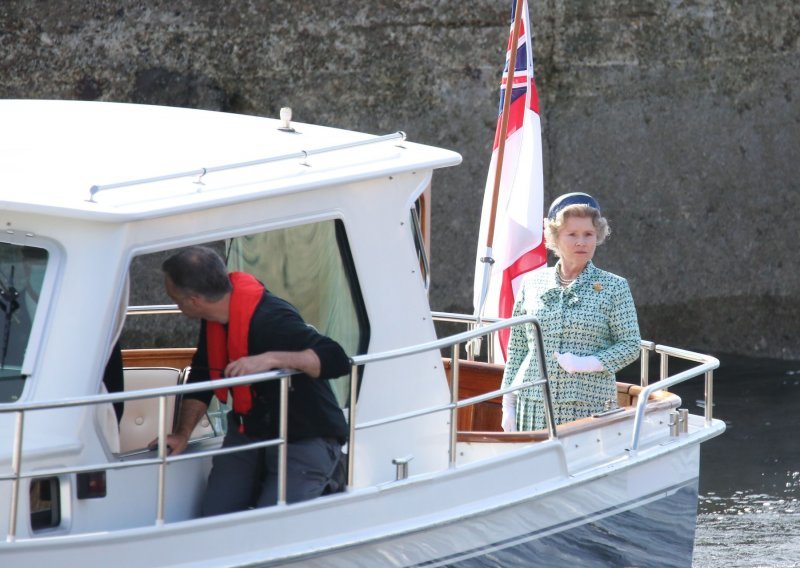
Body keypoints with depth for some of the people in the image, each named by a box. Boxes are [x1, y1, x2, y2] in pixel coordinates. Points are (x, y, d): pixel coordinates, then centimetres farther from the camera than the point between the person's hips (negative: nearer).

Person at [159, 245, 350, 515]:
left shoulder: (271, 319, -29)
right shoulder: (216, 316, -2)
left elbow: (337, 361, -38)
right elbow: (202, 376, 10)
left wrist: (269, 359, -46)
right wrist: (182, 433, -1)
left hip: (305, 440, -7)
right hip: (249, 431, 7)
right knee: (213, 515, -9)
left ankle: (325, 486, 7)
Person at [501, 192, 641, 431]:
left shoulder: (613, 288, 4)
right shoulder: (533, 283, 11)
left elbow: (630, 346, 2)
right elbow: (516, 349, 14)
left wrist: (585, 364, -12)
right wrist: (508, 405, 11)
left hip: (589, 409, -2)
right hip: (533, 407, 2)